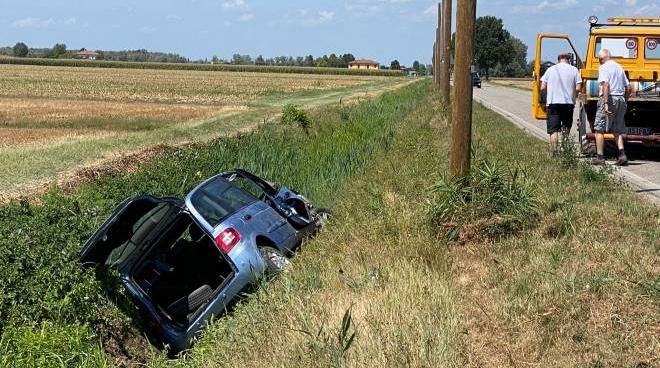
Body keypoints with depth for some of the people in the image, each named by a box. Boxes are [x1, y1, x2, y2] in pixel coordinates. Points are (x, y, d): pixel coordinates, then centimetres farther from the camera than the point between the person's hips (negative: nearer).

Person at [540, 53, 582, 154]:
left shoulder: (550, 69, 6)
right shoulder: (573, 70, 5)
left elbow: (542, 87, 2)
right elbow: (578, 88, -3)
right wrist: (573, 96, 16)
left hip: (553, 102, -1)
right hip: (568, 103, 1)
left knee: (553, 130, 1)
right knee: (566, 129, 15)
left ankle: (555, 152, -7)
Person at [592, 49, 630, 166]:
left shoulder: (603, 68, -6)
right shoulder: (619, 67, 18)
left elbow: (606, 85, -20)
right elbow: (628, 88, 18)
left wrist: (606, 103, -24)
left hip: (609, 98, -7)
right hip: (620, 99, 7)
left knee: (599, 129, 0)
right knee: (618, 130, 11)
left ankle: (600, 156, -3)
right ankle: (622, 154, -4)